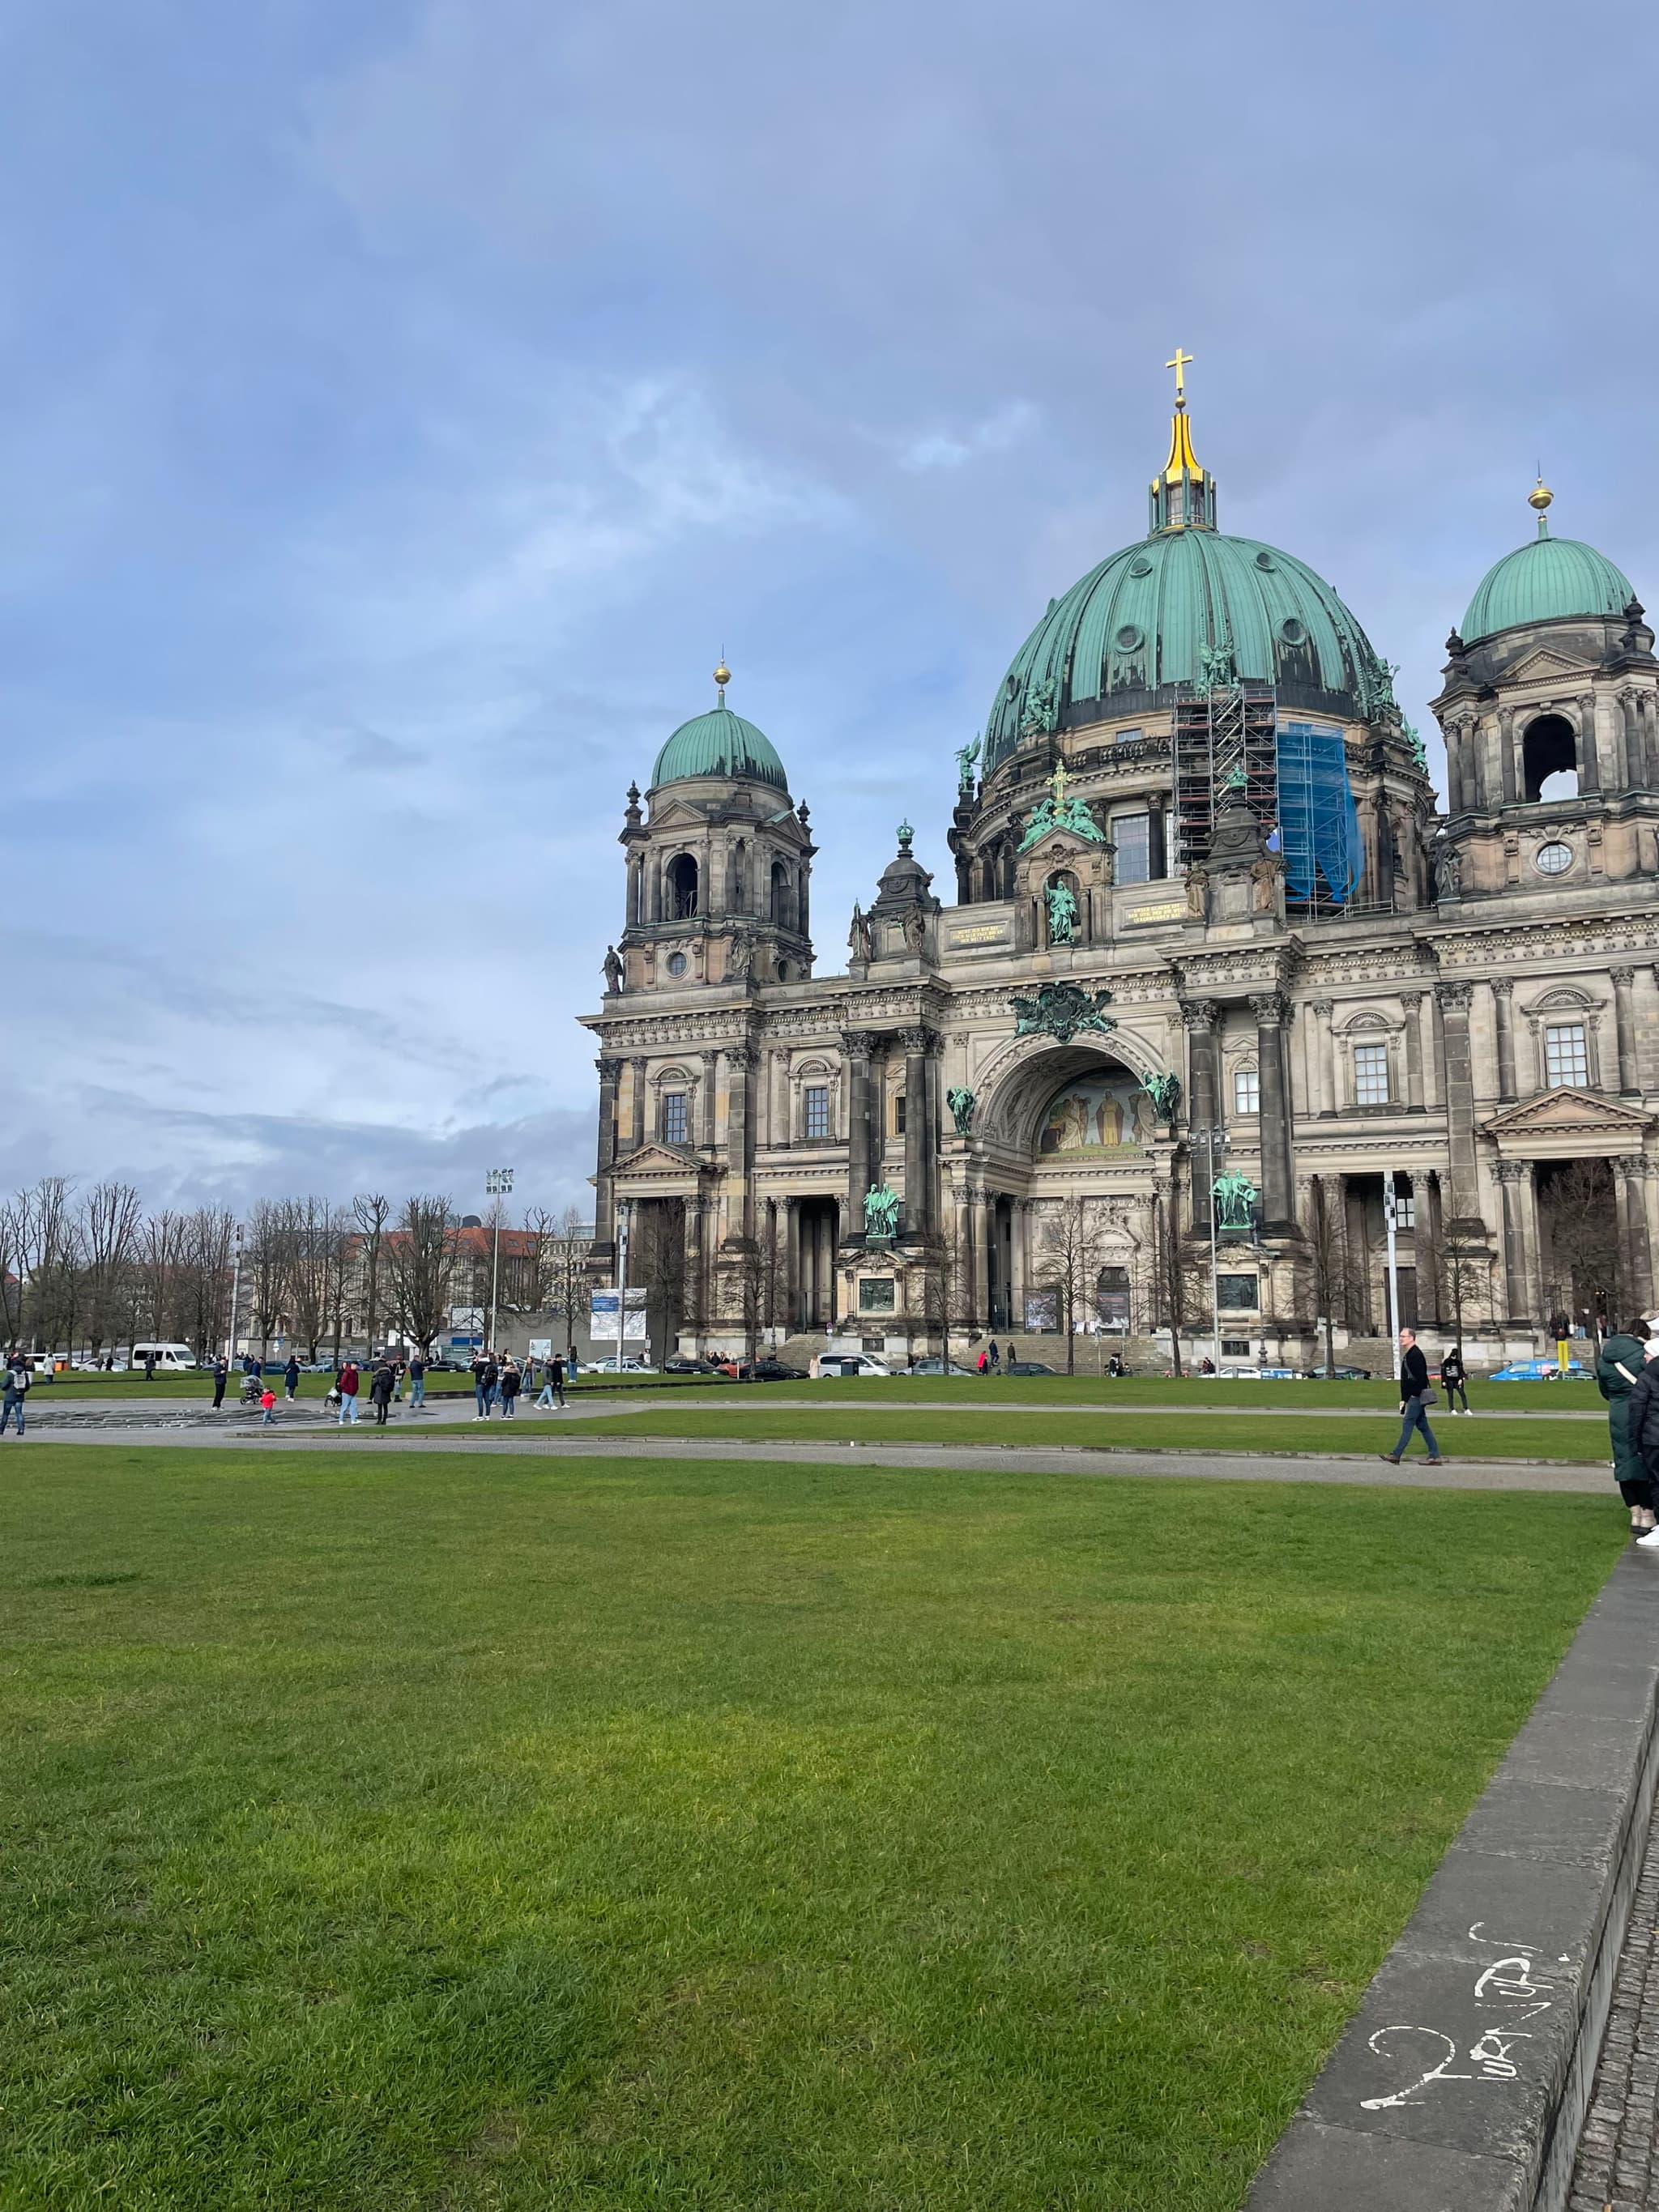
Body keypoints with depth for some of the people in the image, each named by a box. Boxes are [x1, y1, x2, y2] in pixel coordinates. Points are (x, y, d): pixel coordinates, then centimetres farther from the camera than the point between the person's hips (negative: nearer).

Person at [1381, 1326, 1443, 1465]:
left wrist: (1415, 1395, -21)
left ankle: (1396, 1456, -4)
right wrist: (1403, 1399, 19)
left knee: (1407, 1424, -6)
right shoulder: (1409, 1354, 18)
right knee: (1423, 1426, 10)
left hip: (1415, 1397, -10)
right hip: (1412, 1397, 10)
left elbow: (1420, 1377, -22)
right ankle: (1435, 1457, 11)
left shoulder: (1415, 1355, -14)